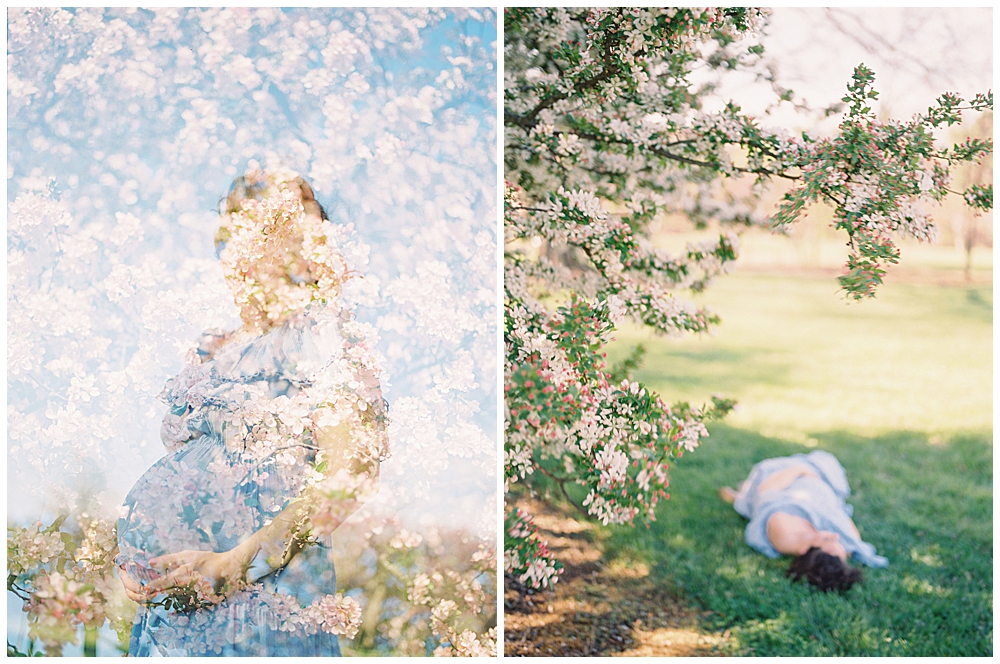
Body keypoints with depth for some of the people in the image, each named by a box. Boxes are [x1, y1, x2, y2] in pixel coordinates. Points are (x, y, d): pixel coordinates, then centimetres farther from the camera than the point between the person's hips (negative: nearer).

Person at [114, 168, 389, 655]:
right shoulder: (210, 350, 15)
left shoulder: (319, 330, -7)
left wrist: (238, 563, -21)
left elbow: (351, 474, -16)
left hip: (262, 596, -6)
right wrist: (131, 555, 4)